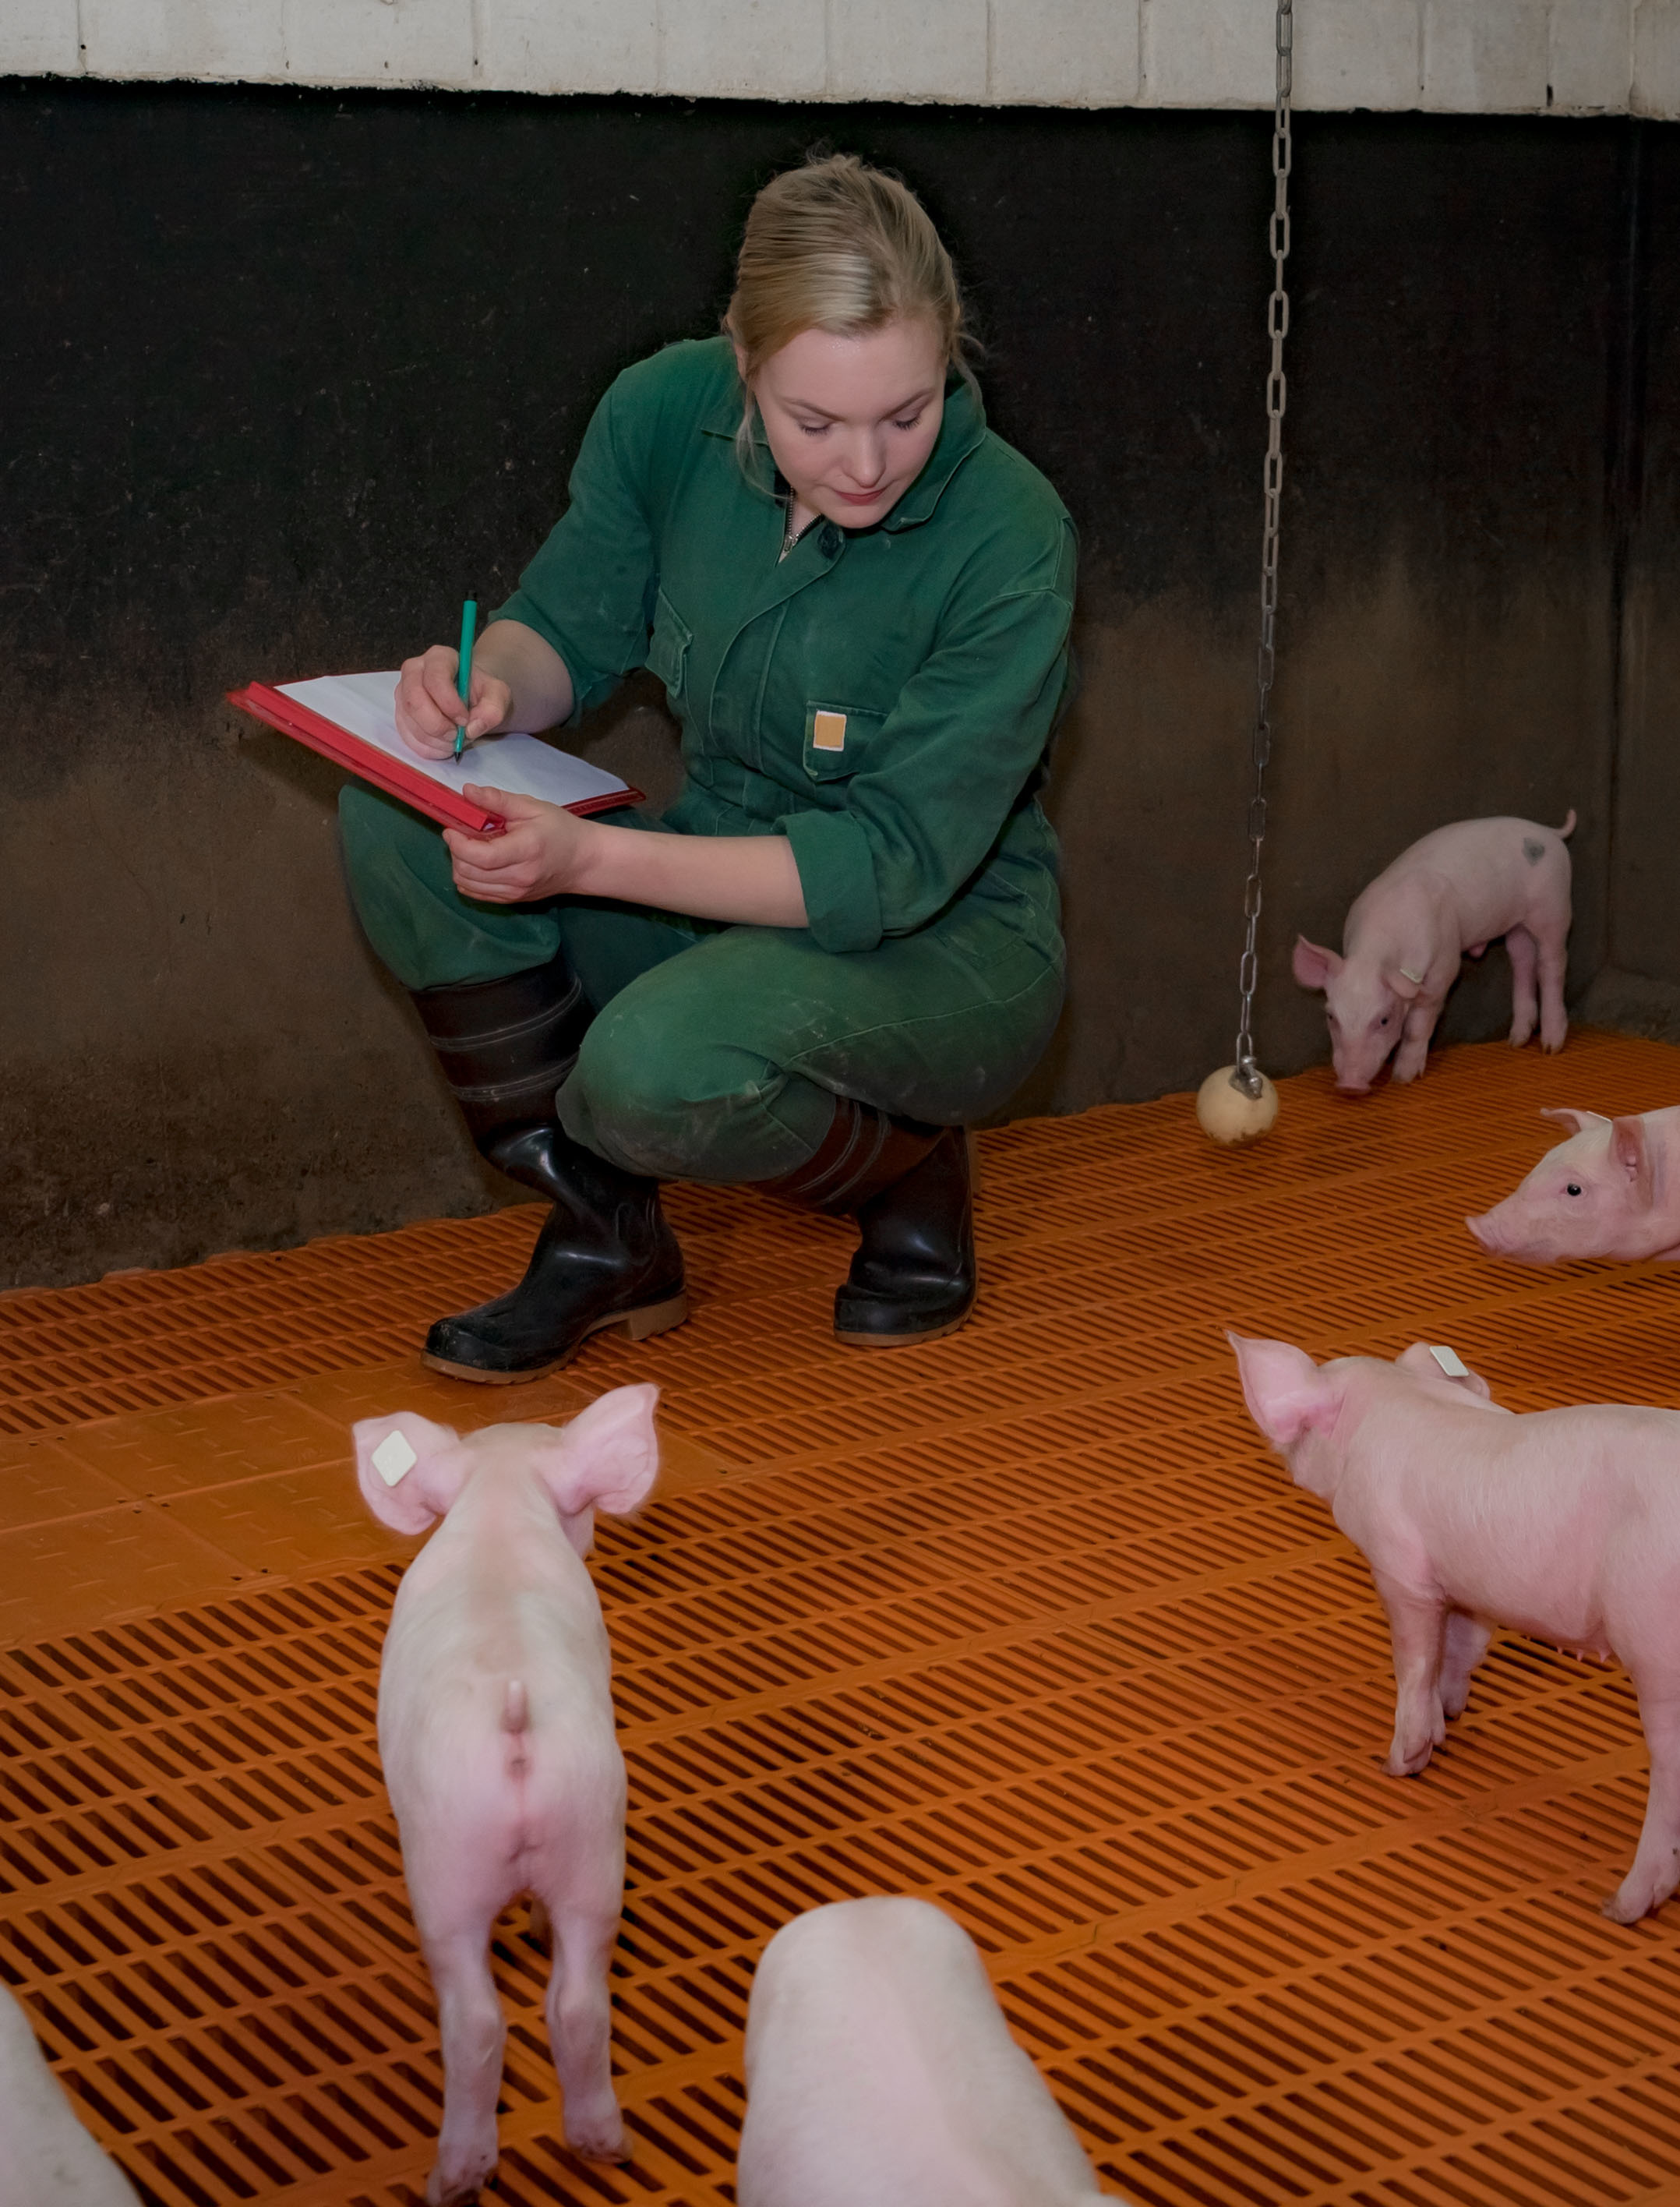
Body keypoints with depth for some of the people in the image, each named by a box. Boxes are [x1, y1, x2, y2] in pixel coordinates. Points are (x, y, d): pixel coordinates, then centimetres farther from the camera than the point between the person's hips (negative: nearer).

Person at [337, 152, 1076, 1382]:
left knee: (661, 1064, -36)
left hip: (945, 949, -5)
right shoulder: (669, 414, -11)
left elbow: (894, 867, -25)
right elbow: (572, 625, 5)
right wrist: (490, 688, -22)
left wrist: (592, 858, -36)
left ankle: (910, 1168, -1)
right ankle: (604, 1236, -6)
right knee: (396, 816, -16)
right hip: (721, 899, 6)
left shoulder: (1010, 539, -24)